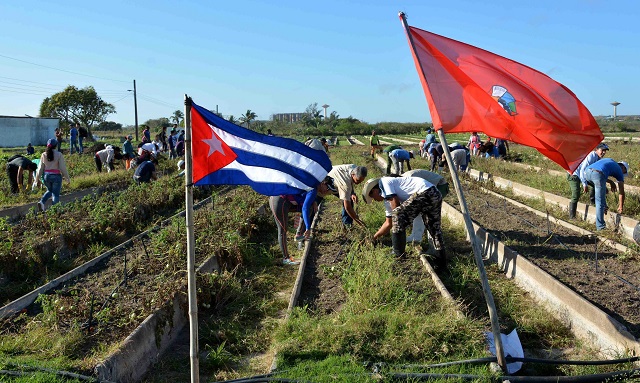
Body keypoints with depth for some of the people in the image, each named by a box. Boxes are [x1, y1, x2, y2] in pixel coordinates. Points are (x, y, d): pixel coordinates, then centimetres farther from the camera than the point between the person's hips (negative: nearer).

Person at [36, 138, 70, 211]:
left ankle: (42, 202, 3)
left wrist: (38, 179, 15)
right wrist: (67, 178, 0)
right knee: (56, 194, 5)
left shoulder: (44, 155, 3)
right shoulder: (59, 154, -8)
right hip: (56, 176, -4)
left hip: (46, 176, 4)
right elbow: (63, 168, -8)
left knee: (49, 190, 26)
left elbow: (40, 168, 7)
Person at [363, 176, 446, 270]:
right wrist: (375, 237, 39)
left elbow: (395, 206, -9)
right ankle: (441, 263, 27)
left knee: (397, 215, -6)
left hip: (424, 192, -11)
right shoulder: (387, 199, 28)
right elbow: (389, 223, 33)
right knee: (434, 228, 19)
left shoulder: (384, 182, 2)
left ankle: (399, 256, 2)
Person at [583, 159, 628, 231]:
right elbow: (621, 192, 27)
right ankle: (600, 226, 8)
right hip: (598, 174, -5)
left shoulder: (609, 160, 40)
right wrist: (621, 207, 37)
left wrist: (611, 182, 43)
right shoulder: (619, 170, 27)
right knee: (600, 202, 5)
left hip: (587, 171, 5)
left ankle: (603, 207, 32)